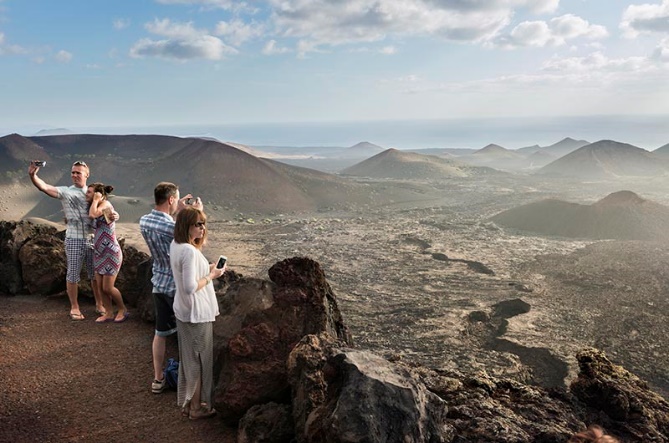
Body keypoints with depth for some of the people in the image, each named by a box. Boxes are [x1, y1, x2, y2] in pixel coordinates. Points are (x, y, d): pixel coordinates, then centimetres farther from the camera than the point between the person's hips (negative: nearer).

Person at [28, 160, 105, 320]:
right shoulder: (65, 192, -1)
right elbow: (44, 187, -15)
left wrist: (113, 214, -13)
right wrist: (33, 176, -34)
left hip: (92, 239, 2)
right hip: (74, 240, -2)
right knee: (73, 274, 5)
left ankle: (99, 304, 25)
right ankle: (74, 307, 19)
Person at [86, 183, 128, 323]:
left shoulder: (105, 204, -15)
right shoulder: (98, 207, 10)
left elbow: (92, 215, -31)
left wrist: (96, 200, -18)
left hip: (111, 253, -9)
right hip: (99, 253, 9)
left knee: (108, 288, -2)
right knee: (100, 286, 9)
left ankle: (123, 310, 19)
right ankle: (109, 313, 22)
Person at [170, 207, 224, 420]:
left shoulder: (175, 245, 4)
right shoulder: (190, 252, -26)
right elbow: (191, 287, -29)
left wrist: (206, 269, 8)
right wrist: (211, 276, -17)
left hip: (183, 311, 9)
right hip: (197, 314, -9)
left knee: (187, 358, 20)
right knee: (200, 360, 6)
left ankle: (186, 402, 33)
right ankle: (197, 408, 19)